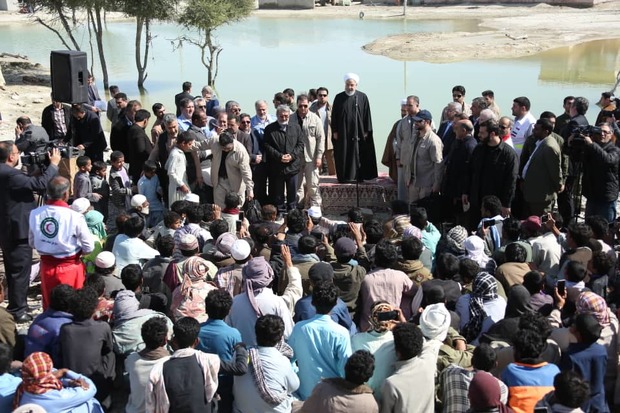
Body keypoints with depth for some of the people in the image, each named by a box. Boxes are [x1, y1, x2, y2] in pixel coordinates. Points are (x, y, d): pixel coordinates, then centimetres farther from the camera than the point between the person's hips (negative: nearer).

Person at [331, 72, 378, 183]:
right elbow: (334, 116, 5)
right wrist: (334, 131, 0)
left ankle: (357, 176, 10)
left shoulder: (362, 97, 1)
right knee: (343, 155, 2)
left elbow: (367, 115, 2)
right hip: (342, 132, 1)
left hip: (357, 132, -1)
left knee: (357, 154, 3)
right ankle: (343, 177, 8)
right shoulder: (339, 98, 4)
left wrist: (366, 131, -3)